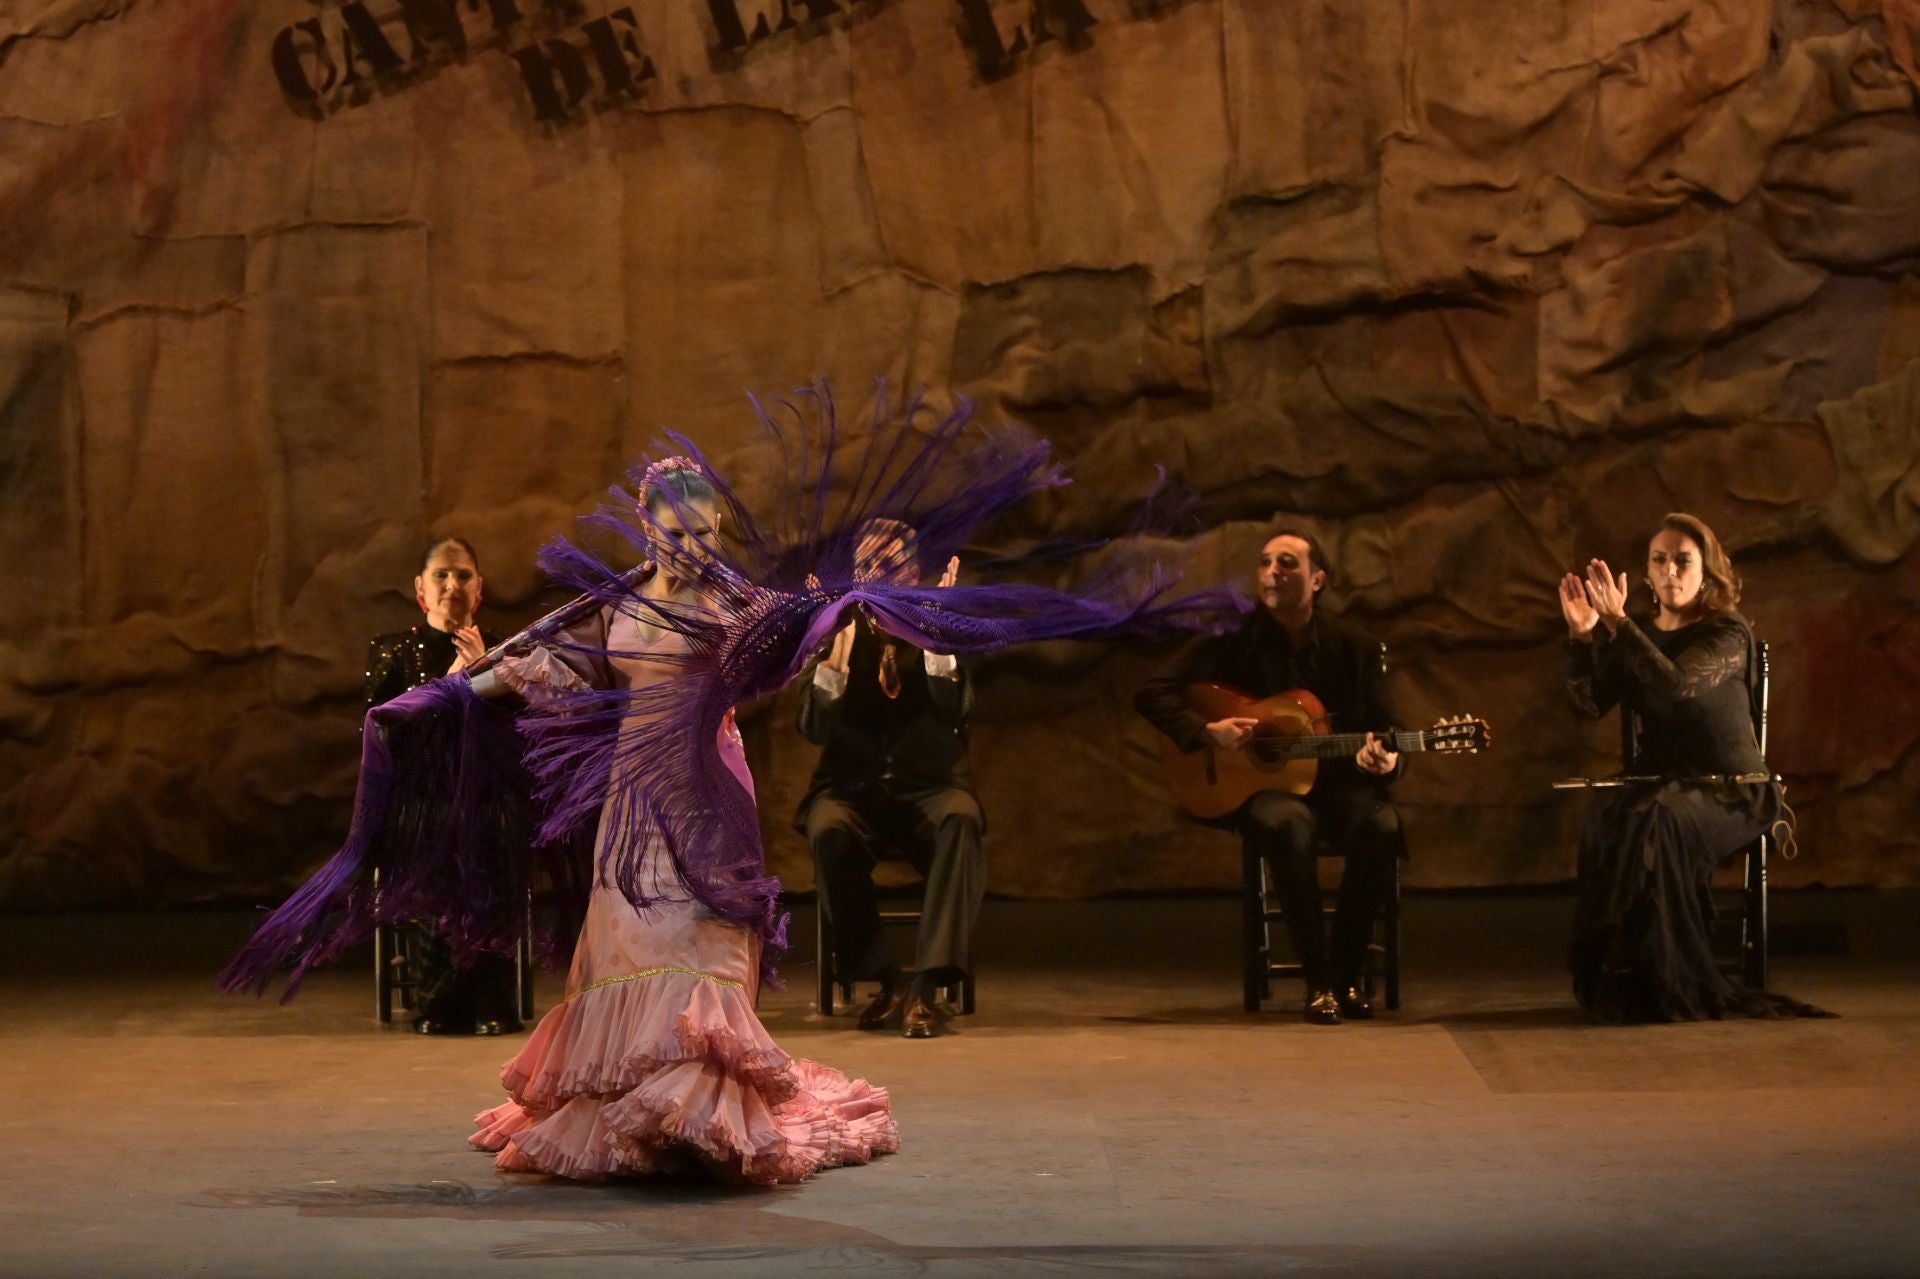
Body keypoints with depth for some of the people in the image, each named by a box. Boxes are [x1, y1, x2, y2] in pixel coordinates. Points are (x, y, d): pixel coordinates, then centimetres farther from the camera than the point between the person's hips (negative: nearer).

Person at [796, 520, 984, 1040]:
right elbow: (816, 729, -11)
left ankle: (927, 988, -33)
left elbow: (953, 710, -17)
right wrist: (833, 649, -24)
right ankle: (886, 983, -18)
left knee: (960, 820, -35)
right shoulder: (841, 630, 0)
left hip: (929, 786, 0)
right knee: (828, 830, -34)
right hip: (854, 787, 0)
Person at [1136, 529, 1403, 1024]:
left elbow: (1384, 731, 4)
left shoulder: (1356, 647, 4)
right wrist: (1208, 731, -20)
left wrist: (1384, 760, -20)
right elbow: (1151, 695, -4)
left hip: (1338, 783, 2)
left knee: (1381, 826, -32)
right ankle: (1318, 982, -25)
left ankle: (1347, 976, -13)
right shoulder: (1233, 641, -1)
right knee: (1286, 825, -38)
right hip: (1261, 785, -2)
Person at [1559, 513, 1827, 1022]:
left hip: (1730, 792, -4)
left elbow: (1675, 685, -25)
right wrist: (1581, 637, -18)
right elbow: (1589, 705, -3)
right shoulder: (1635, 634, 10)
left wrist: (1617, 624, -30)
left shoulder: (1728, 634, -6)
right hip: (1659, 784, 4)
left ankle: (1667, 985, -29)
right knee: (1606, 823, -32)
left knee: (1653, 824, -36)